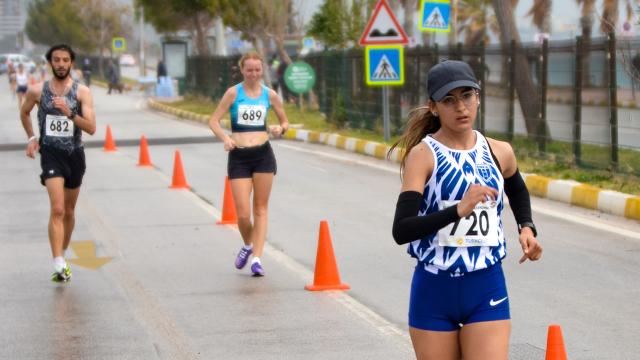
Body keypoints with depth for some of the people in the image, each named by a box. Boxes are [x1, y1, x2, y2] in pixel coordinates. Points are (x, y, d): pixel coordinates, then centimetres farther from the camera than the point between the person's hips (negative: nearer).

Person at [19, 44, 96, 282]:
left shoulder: (82, 92, -3)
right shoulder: (37, 91, -1)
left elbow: (91, 128, -11)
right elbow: (24, 113, 20)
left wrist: (70, 113, -25)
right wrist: (31, 138, 11)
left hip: (75, 154, 2)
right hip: (51, 154, -2)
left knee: (69, 211, 16)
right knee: (57, 210, -19)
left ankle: (62, 256, 35)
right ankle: (59, 265, -26)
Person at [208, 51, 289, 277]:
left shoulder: (269, 95, 5)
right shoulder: (233, 93, 0)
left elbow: (285, 122, 15)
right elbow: (214, 121, -2)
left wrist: (279, 129, -8)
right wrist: (225, 138, -20)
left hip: (263, 155, 1)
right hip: (239, 157, -1)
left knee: (261, 208, 3)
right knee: (243, 214, -4)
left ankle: (257, 258, 7)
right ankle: (248, 245, 26)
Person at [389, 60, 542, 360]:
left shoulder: (499, 153, 4)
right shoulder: (422, 155, -9)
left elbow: (517, 191, 29)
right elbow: (401, 230, -22)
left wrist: (526, 228, 12)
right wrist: (458, 210, -32)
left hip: (487, 290, 2)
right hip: (433, 290, -2)